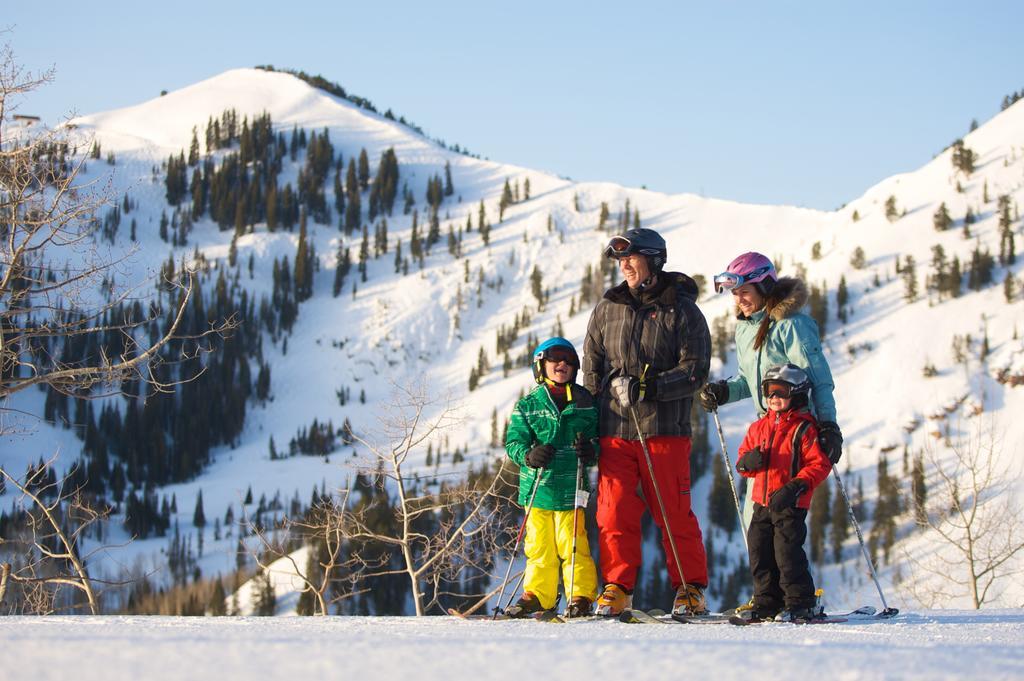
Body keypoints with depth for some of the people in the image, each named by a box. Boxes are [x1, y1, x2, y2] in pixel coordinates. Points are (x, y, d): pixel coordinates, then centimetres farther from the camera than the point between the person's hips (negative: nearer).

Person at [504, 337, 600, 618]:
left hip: (570, 487, -1)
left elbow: (598, 438, 11)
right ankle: (537, 595, 18)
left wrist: (590, 451, -13)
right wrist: (529, 455, -18)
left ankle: (581, 596, 5)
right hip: (537, 487, 1)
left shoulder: (585, 404, 6)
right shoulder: (527, 406, 5)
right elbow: (513, 442, 3)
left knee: (572, 545, -4)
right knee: (539, 545, 7)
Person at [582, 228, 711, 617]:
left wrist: (650, 387, -17)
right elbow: (591, 369, 18)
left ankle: (690, 588, 11)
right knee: (614, 512, -3)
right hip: (614, 429, 3)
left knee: (673, 513, 0)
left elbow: (695, 371, -6)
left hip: (664, 427, -3)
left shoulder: (682, 311, 1)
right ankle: (617, 588, 3)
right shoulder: (608, 310, 13)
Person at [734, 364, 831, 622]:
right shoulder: (758, 427, 14)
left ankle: (801, 603, -1)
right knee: (759, 552, 6)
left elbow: (820, 464, -10)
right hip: (762, 503, 7)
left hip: (791, 504, -7)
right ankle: (767, 602, 15)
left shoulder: (804, 429, -6)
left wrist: (796, 486, -22)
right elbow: (742, 462, 18)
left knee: (787, 550, -10)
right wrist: (748, 461, -8)